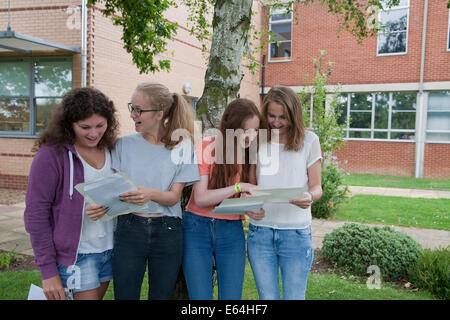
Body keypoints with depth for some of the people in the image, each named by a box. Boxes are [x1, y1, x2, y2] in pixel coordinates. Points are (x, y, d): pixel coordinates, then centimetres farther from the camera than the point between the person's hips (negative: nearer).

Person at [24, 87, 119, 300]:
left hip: (109, 249, 6)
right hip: (75, 254, -6)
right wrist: (48, 270, -13)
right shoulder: (51, 155, -12)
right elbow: (35, 214, -11)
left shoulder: (111, 149, 5)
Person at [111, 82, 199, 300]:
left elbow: (174, 197, -6)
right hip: (129, 229, 1)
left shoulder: (182, 147, -1)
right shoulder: (124, 145, 4)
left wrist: (150, 194, -27)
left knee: (161, 295, 10)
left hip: (167, 232, 0)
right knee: (125, 294, 5)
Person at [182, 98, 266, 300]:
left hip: (232, 232, 3)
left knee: (231, 296, 2)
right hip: (198, 228, -3)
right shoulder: (206, 148, -9)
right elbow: (200, 198, -14)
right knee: (200, 296, 1)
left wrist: (253, 210, -15)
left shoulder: (251, 153, 2)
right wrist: (239, 187, -22)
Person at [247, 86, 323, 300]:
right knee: (267, 297, 12)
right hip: (260, 232, 2)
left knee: (294, 297, 5)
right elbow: (251, 183, 10)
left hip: (296, 233, -2)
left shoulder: (309, 140, 0)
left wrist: (310, 197, -23)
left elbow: (316, 187, 1)